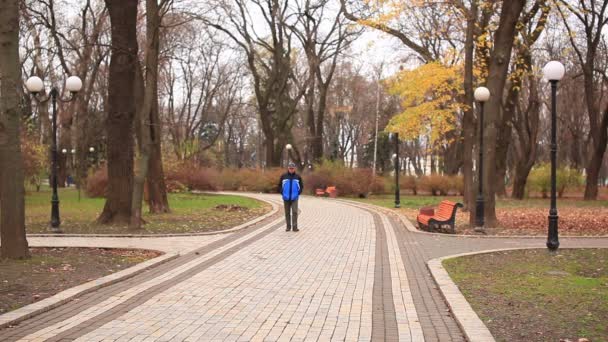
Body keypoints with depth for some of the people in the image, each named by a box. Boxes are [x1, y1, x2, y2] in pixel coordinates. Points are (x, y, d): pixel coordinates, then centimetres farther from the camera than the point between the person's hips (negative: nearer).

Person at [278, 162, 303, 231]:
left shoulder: (298, 177, 2)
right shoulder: (283, 176, 1)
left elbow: (301, 186, 10)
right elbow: (280, 185, 8)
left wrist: (298, 193, -1)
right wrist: (282, 193, -1)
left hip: (294, 198, -1)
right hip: (286, 198, 1)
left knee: (294, 212, -10)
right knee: (287, 213, 8)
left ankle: (295, 226, -8)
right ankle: (288, 226, 16)